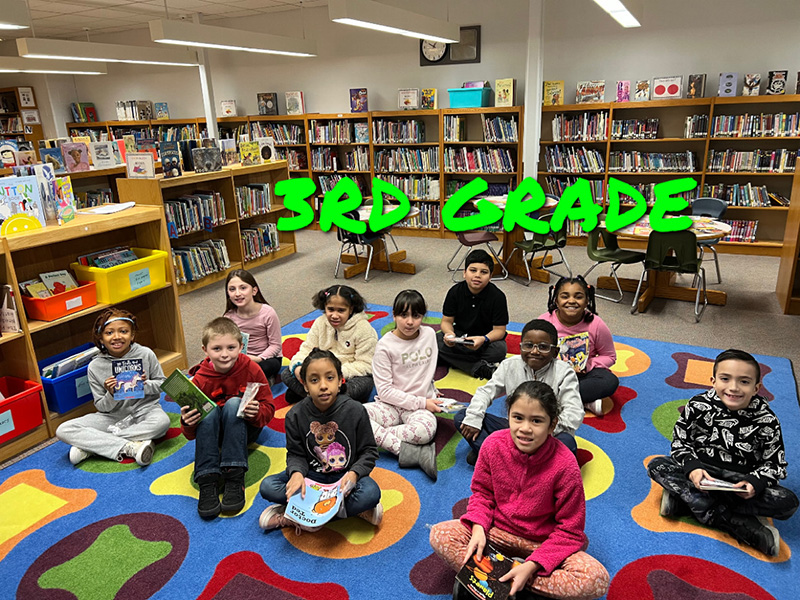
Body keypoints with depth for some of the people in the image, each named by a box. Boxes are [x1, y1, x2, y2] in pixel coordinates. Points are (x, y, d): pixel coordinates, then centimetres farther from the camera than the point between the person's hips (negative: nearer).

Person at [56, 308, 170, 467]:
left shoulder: (145, 354, -8)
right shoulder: (95, 366, -5)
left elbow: (161, 384, 2)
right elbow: (101, 407, 0)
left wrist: (145, 385, -19)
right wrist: (111, 395, -22)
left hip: (144, 409, -1)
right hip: (113, 417, 2)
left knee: (162, 421, -37)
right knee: (63, 431, -16)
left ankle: (90, 444, -23)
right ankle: (129, 446, -29)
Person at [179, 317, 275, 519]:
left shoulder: (251, 369, -14)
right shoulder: (200, 380, -14)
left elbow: (269, 407, -11)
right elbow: (190, 434, -11)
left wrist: (257, 413, -35)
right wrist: (188, 424, -36)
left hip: (245, 428, -1)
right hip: (214, 433, 1)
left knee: (233, 404, -30)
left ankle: (235, 477, -36)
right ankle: (207, 481, -35)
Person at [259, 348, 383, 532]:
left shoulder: (355, 411, -13)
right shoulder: (296, 415, -8)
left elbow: (369, 451, -6)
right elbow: (295, 454, -1)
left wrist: (354, 473, -25)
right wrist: (297, 473, -24)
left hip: (345, 476, -2)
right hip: (312, 475, 2)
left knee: (371, 493, -33)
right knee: (267, 486, -21)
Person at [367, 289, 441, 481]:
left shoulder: (429, 334, 4)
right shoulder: (385, 346, -9)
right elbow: (385, 390, -12)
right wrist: (422, 402, -14)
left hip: (421, 404, 1)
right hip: (391, 404, 0)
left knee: (425, 430, -37)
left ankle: (376, 436, -22)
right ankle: (408, 451, -32)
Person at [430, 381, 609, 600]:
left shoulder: (565, 466, -25)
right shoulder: (494, 444, -17)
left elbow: (569, 530, -16)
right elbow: (482, 492, 0)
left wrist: (531, 565, -27)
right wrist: (478, 528, -19)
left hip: (543, 543, -1)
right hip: (498, 530, 2)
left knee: (597, 580, -29)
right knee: (439, 534, -18)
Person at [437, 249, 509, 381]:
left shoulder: (498, 296, -14)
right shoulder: (455, 291, -7)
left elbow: (499, 330, -15)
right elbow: (447, 321, -3)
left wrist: (484, 339, -37)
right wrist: (449, 334, -28)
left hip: (488, 338, -3)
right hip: (459, 335, 3)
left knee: (499, 349, -35)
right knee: (434, 342, -26)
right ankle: (480, 368, -27)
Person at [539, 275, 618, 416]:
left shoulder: (596, 324, -11)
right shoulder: (544, 322, -13)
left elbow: (609, 356, 2)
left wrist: (587, 365, -16)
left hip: (583, 373, 1)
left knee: (611, 381, -29)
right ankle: (586, 402, -25)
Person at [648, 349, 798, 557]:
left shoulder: (766, 421, -11)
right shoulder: (699, 405, -12)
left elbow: (774, 463, -4)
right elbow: (680, 442, -4)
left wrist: (755, 483, -23)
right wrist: (691, 467, -24)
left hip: (740, 483, 0)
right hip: (701, 473, 0)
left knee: (788, 502, -25)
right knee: (657, 466, -23)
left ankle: (684, 497, -28)